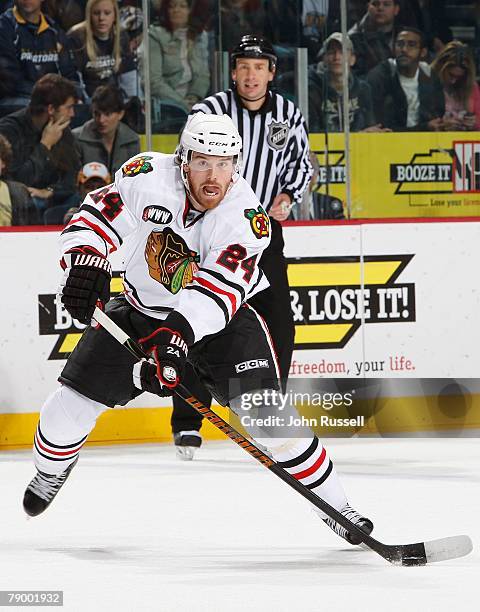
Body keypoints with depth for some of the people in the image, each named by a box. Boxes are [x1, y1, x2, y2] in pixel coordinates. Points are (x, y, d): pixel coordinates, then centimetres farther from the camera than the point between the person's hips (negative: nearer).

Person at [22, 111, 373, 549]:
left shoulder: (245, 215, -27)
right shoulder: (148, 177, -22)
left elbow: (219, 287, -37)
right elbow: (97, 216, -15)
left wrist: (180, 331, -51)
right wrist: (85, 263, -34)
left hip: (221, 318, -2)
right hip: (139, 310, 2)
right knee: (70, 406, -1)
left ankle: (333, 503, -6)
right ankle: (50, 471, 33)